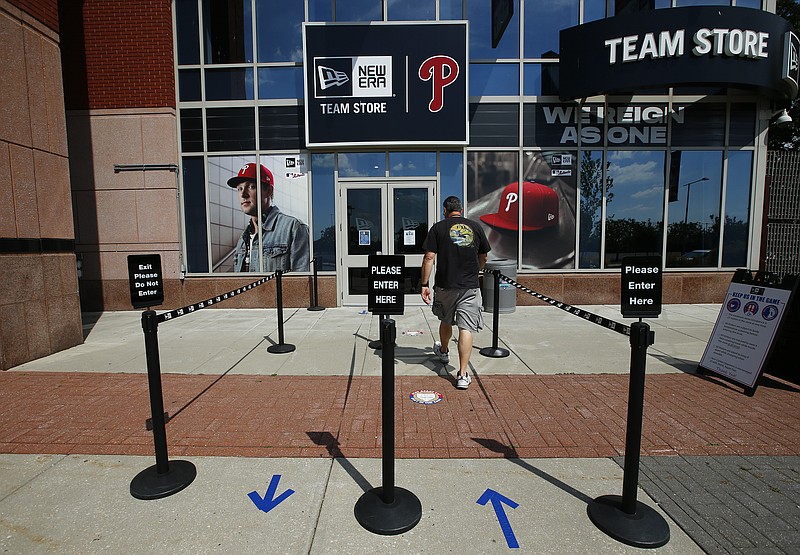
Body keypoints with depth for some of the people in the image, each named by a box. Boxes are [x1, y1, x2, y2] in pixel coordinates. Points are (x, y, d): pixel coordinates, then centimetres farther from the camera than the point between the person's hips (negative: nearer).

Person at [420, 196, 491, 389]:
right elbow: (483, 259, 14)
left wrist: (425, 284, -3)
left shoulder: (438, 228, -1)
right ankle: (463, 375, -2)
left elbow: (429, 257, -8)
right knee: (466, 329, -1)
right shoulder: (476, 227, 6)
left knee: (446, 322, 22)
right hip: (470, 286, 0)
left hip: (445, 286, 0)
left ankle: (443, 351, 48)